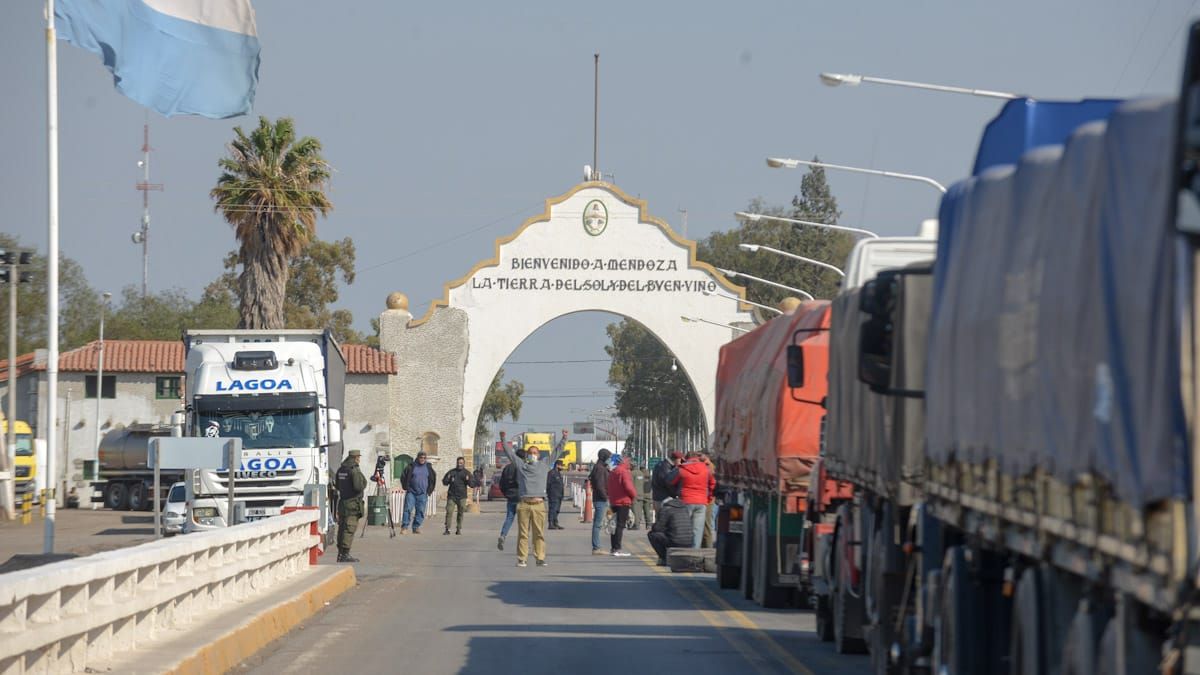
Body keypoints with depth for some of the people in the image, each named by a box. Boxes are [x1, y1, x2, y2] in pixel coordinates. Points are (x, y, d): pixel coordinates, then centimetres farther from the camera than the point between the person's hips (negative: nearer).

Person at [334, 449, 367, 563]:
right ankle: (345, 554, -10)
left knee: (342, 528, 13)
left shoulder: (341, 469, 10)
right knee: (350, 528, -7)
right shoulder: (354, 470, -15)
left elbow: (337, 485, 18)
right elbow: (359, 486, -22)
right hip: (352, 503, -8)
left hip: (342, 502, 8)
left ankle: (340, 553, 18)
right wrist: (363, 484, -2)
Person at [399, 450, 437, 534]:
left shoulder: (428, 468, 7)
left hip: (422, 494, 2)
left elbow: (433, 480, 18)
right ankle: (404, 527, -8)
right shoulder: (411, 467, 0)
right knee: (408, 509, -10)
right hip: (411, 493, -2)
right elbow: (403, 477, 6)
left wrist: (429, 491, 12)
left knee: (420, 511, 1)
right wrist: (406, 488, 2)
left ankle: (416, 528, 8)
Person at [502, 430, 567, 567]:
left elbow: (556, 453, 21)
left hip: (539, 504, 1)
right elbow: (510, 453, 19)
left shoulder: (544, 466, 17)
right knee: (523, 533, -1)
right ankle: (521, 559, 1)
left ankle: (540, 558, 2)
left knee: (539, 534, -1)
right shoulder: (521, 466, 15)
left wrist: (564, 439, 18)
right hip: (524, 504, -1)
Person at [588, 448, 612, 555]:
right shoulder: (600, 468, -13)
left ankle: (596, 547, 15)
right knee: (598, 524, -9)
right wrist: (606, 497, -15)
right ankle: (596, 548, -9)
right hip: (601, 500, -10)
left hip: (599, 499, 10)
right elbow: (599, 485, -20)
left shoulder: (601, 468, 18)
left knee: (597, 524, 12)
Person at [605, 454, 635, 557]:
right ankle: (617, 549, -13)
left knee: (615, 525, 15)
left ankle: (614, 548, 20)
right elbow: (628, 486, -19)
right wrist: (634, 494, -2)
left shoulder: (612, 472, 14)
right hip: (623, 502, -9)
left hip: (614, 502, 9)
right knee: (620, 525, -9)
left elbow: (609, 487, 18)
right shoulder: (623, 471, -13)